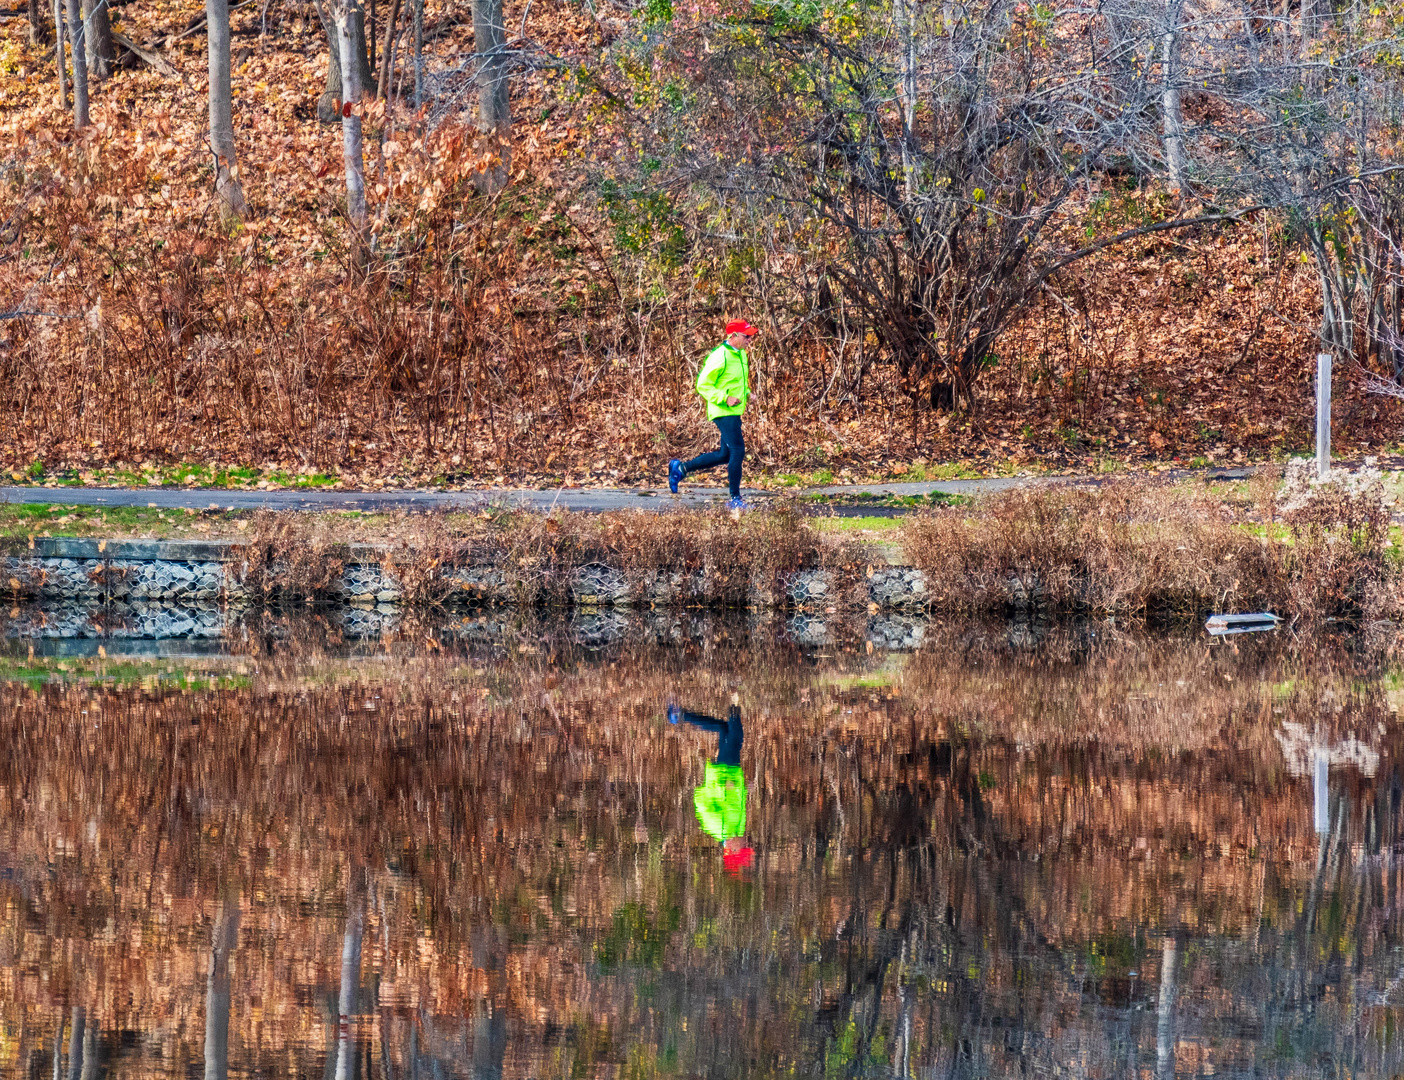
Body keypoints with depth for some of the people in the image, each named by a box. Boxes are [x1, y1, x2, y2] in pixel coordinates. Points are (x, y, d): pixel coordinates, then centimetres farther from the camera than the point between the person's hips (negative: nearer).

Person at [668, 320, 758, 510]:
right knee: (737, 451, -11)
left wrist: (746, 393, 9)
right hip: (724, 413, -10)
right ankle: (735, 499, -4)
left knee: (725, 455, 14)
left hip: (735, 412, 10)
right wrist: (725, 399, -23)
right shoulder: (719, 357, -17)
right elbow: (703, 385, -16)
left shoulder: (742, 355, 12)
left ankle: (680, 468, 26)